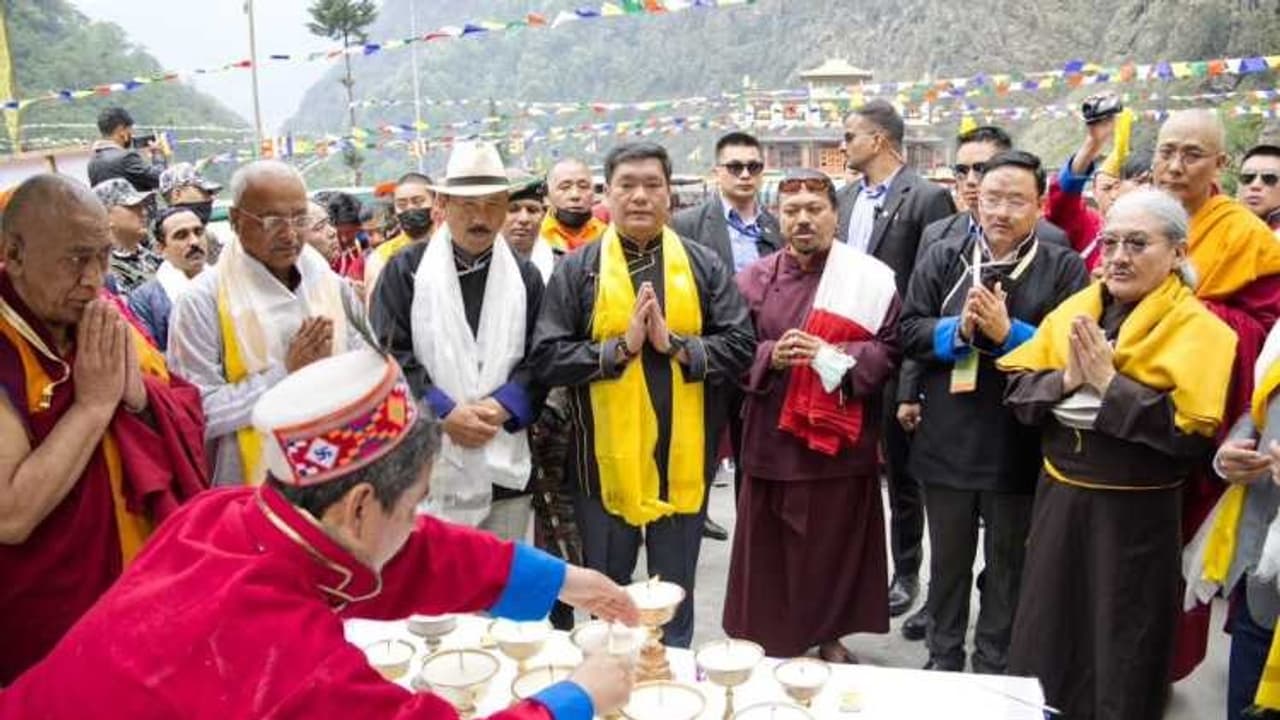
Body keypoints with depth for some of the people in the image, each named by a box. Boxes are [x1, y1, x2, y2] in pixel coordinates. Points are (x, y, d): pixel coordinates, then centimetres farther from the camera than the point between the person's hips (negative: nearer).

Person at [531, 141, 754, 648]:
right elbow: (546, 359, -7)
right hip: (605, 463, -1)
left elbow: (741, 345, -3)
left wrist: (675, 345, -15)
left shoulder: (703, 266, 4)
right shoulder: (577, 269, 0)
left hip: (683, 462, 1)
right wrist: (620, 348, -16)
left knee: (675, 601, 17)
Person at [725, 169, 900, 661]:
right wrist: (769, 355, -16)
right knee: (768, 547, 9)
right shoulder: (754, 279, 4)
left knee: (834, 544, 10)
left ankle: (829, 635, 28)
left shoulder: (871, 278, -3)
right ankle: (771, 641, 25)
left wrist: (831, 356, -20)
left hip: (839, 438, -1)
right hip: (771, 437, 2)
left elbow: (888, 350, -7)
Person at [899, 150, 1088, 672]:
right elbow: (908, 331, -2)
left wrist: (1006, 331, -22)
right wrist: (959, 329, -18)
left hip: (1018, 446, -2)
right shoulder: (942, 259, 2)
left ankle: (993, 668, 33)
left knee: (1007, 565, 14)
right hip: (947, 439, 2)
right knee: (948, 560, 18)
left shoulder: (1063, 268, -4)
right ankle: (943, 661, 36)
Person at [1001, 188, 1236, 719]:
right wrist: (1066, 380, -16)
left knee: (1120, 658, 11)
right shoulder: (1073, 309, 5)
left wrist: (1109, 383, -21)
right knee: (1046, 642, 18)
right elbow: (1015, 387, 2)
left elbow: (1195, 432, -21)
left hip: (1135, 514, -5)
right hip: (1059, 497, 5)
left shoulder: (1199, 330, -10)